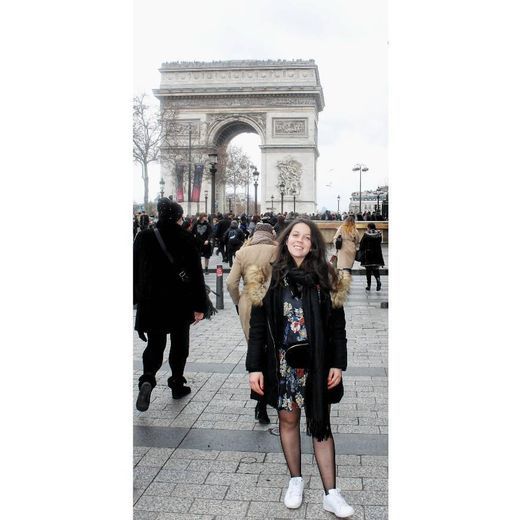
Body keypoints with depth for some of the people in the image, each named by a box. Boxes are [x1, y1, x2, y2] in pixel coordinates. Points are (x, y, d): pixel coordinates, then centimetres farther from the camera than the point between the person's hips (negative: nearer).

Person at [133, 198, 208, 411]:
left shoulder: (143, 237, -1)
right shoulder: (187, 239, -7)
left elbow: (135, 270, 4)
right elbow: (197, 274, -7)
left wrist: (137, 298, 12)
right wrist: (200, 306, -2)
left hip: (151, 302, 1)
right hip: (181, 303, -1)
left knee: (155, 343, 10)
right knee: (179, 343, 16)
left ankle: (147, 379, -14)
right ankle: (177, 384, 24)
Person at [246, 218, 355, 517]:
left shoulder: (326, 278, -1)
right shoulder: (270, 278, -1)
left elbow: (337, 325, 1)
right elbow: (258, 325, -1)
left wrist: (338, 364, -4)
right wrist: (255, 367, -5)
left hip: (316, 363, -1)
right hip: (282, 362, 1)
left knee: (321, 425, 4)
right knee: (288, 419, 13)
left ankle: (331, 494, 11)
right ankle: (296, 480, 31)